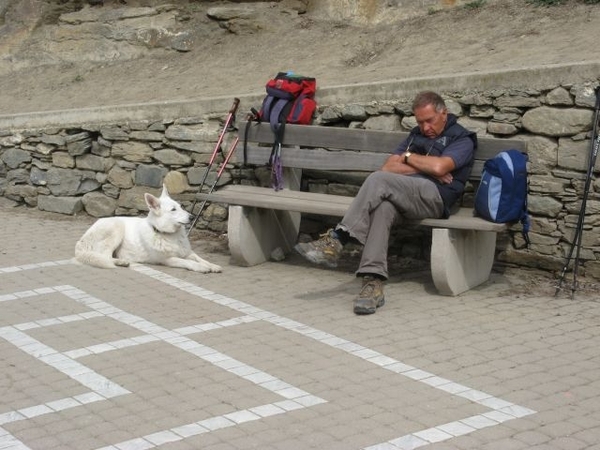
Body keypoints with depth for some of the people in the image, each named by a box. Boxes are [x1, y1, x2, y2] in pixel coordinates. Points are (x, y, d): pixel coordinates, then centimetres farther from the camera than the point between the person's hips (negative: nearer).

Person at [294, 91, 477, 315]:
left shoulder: (461, 138, 9)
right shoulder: (416, 135, 28)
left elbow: (439, 166, -12)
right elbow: (388, 167, 13)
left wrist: (408, 157, 5)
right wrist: (427, 169, 1)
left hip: (435, 197, -5)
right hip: (404, 195, 5)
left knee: (379, 180, -29)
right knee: (383, 207, -33)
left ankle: (336, 240, -30)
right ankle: (373, 282, -42)